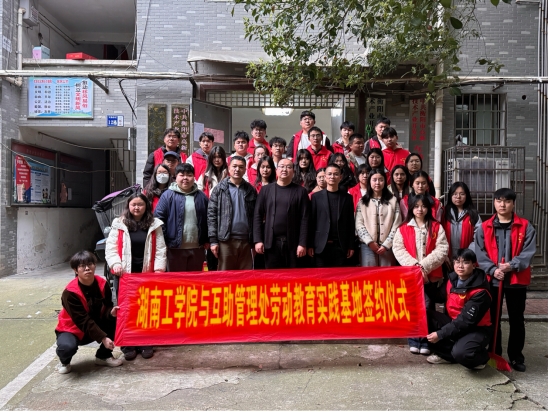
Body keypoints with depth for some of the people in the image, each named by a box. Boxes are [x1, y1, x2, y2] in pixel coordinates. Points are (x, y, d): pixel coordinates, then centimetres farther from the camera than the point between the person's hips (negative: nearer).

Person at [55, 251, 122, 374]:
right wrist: (103, 338, -32)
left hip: (96, 325, 5)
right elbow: (83, 321, -27)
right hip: (72, 329, -5)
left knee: (116, 318, -20)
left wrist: (111, 312, -31)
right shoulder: (70, 292, -26)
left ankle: (103, 356, 1)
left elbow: (106, 307, -5)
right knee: (68, 347, -36)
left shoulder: (102, 283, -11)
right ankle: (64, 361, 4)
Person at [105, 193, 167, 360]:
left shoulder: (154, 225, 4)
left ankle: (145, 344, 19)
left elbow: (160, 249, 2)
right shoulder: (119, 224, 4)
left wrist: (159, 268, -8)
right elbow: (111, 247, 0)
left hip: (146, 273, 0)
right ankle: (127, 345, 19)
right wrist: (115, 263, -15)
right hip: (125, 274, 0)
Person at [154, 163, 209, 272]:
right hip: (175, 248, -3)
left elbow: (207, 219, 14)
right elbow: (159, 218, -5)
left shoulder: (201, 196, 9)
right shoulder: (168, 196, -2)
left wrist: (207, 240, 10)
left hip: (197, 248, 3)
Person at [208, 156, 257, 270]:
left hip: (246, 240, 2)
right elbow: (211, 215, -1)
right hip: (226, 240, -2)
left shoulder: (251, 190, 11)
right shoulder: (219, 189, 4)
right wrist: (213, 240, -7)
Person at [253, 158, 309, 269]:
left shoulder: (300, 191, 4)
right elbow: (257, 216, 5)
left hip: (293, 242, -1)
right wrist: (258, 240, -3)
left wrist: (302, 243, -8)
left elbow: (304, 219, -1)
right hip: (271, 242, 1)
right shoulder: (265, 190, 9)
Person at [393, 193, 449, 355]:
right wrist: (415, 265, -14)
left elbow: (442, 249, -5)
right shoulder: (403, 228, 4)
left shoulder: (437, 227, 4)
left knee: (427, 307, 4)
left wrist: (425, 266, -14)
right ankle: (414, 340, 14)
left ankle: (425, 341, 15)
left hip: (431, 274, 0)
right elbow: (398, 249, -3)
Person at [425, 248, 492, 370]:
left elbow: (466, 321, -25)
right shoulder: (452, 279, -1)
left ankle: (481, 357, 4)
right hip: (454, 322, 7)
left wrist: (440, 334, -25)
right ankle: (446, 354, 0)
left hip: (477, 329, -7)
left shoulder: (480, 292, -23)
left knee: (460, 352, -35)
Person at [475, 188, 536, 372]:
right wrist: (493, 270, -18)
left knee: (517, 320, 10)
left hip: (517, 280, 0)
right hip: (492, 280, 1)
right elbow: (480, 254, -4)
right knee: (493, 319, 9)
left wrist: (512, 265, -22)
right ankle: (495, 355, 23)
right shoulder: (484, 228, 2)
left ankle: (516, 357, 25)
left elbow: (528, 252, -7)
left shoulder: (525, 227, 1)